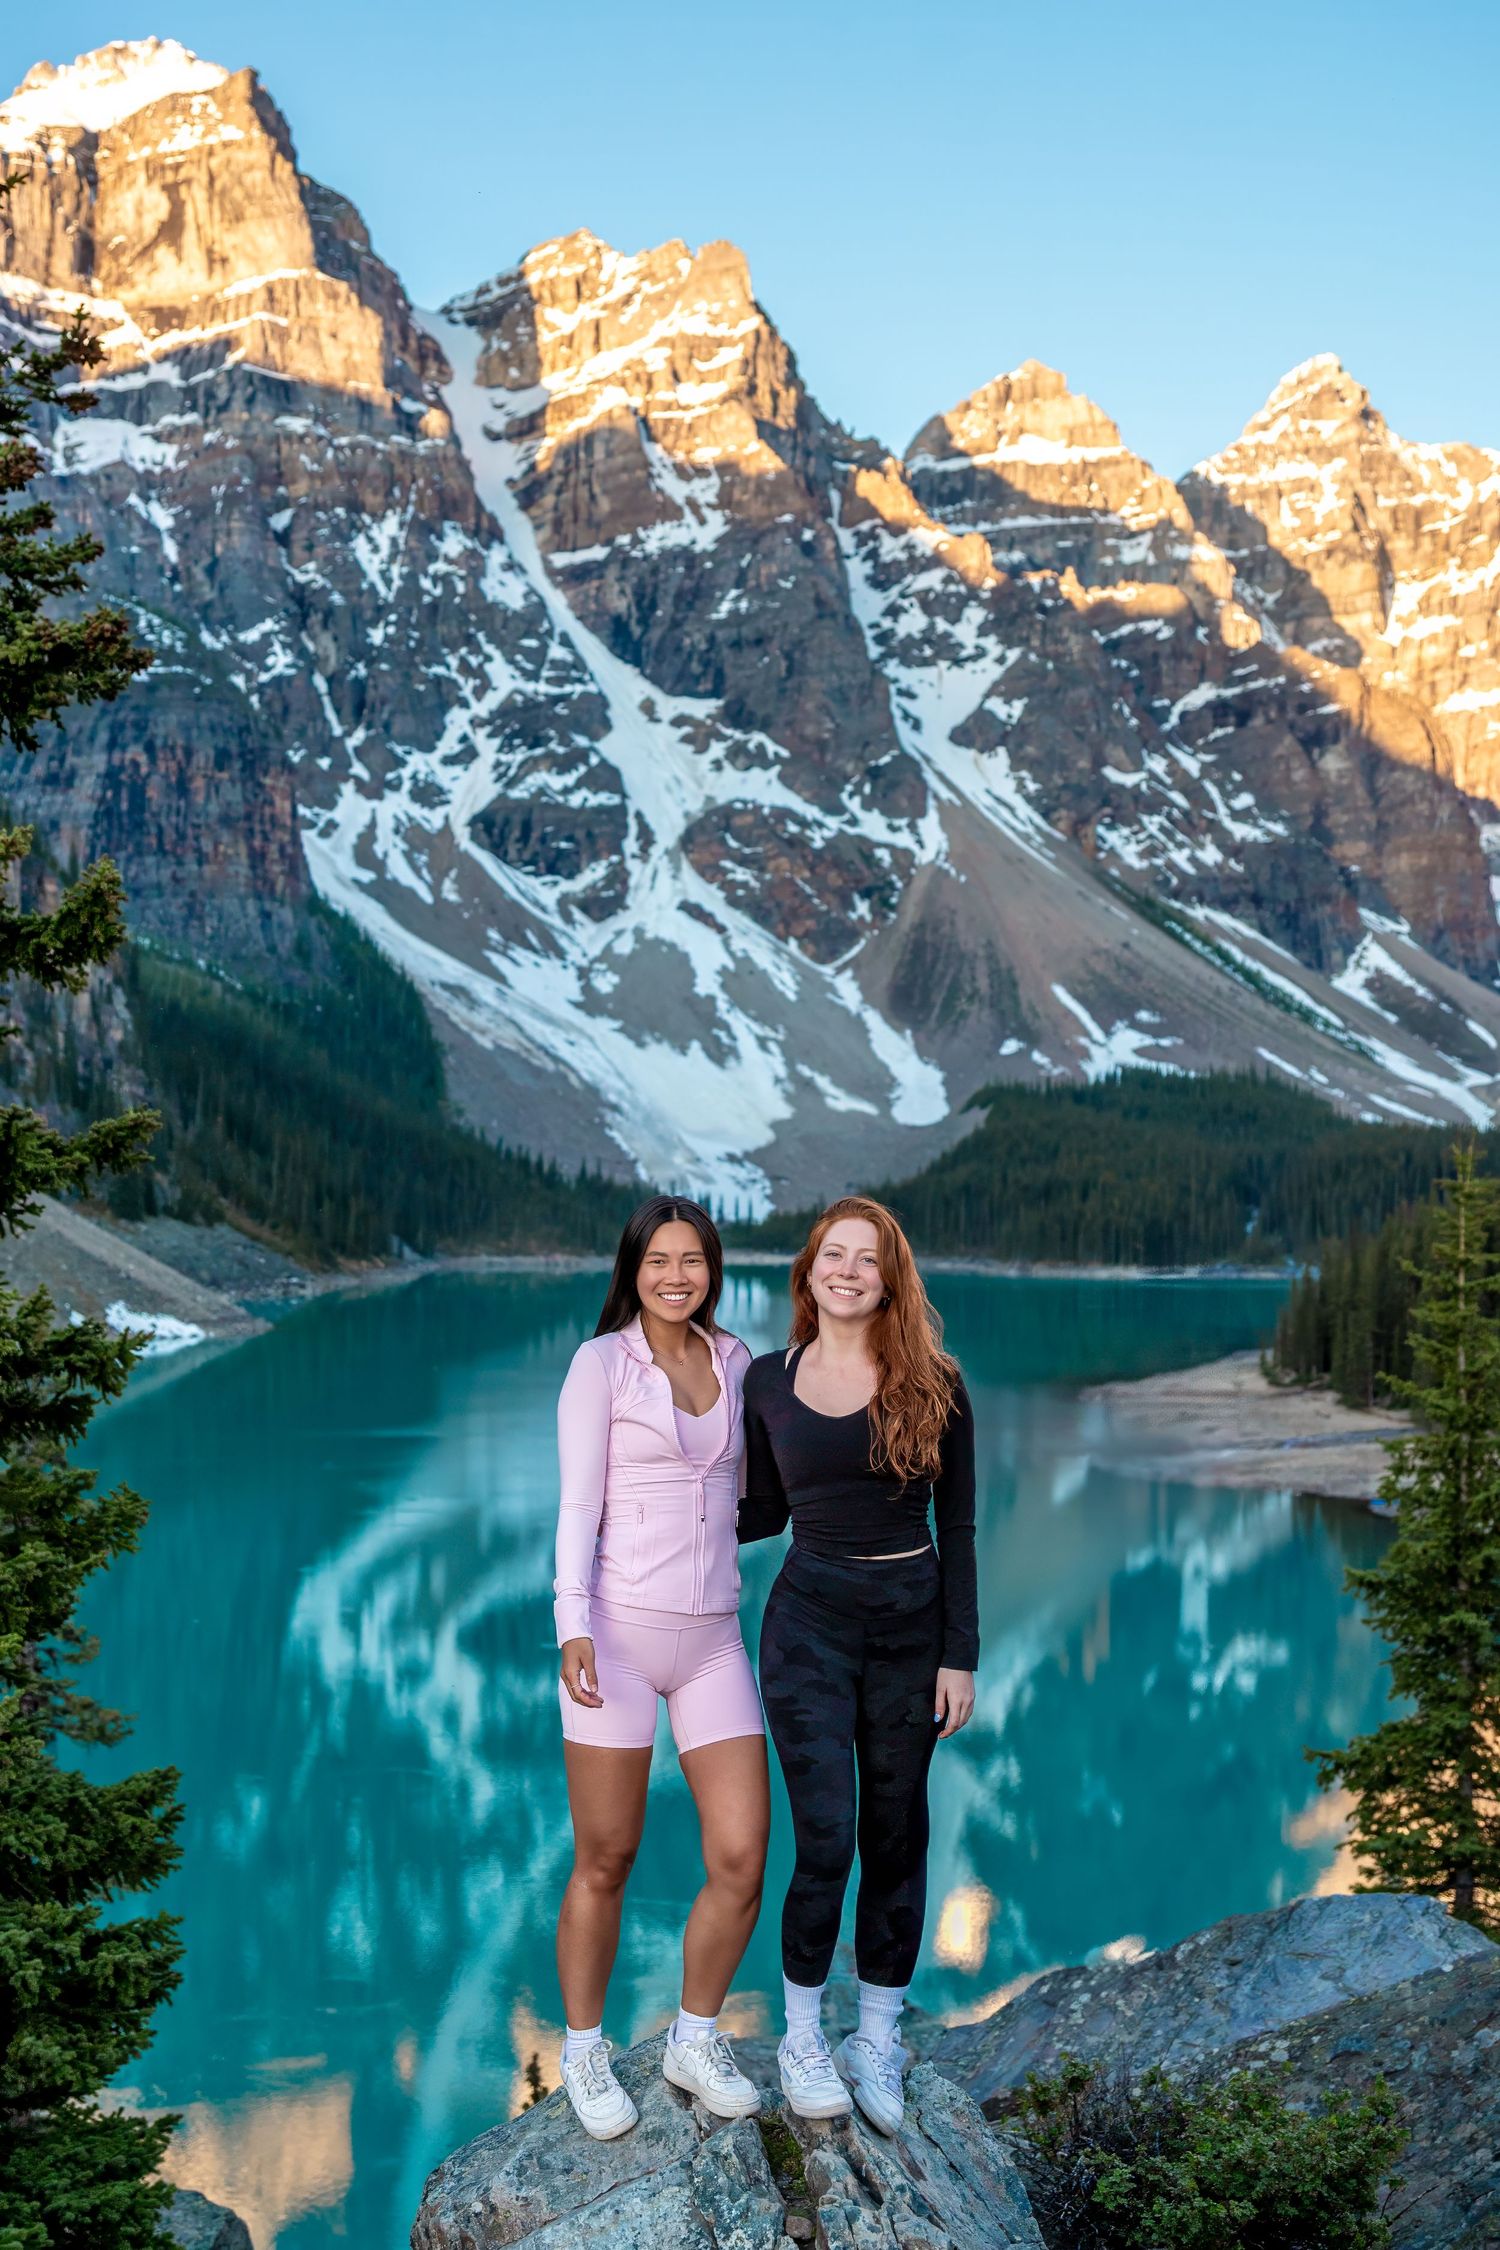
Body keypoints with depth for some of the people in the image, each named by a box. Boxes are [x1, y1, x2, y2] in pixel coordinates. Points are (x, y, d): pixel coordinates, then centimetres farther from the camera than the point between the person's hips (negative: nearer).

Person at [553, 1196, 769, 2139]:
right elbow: (578, 1503, -8)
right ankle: (585, 2054, 25)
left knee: (743, 1862, -1)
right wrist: (573, 1625, -18)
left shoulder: (736, 1361, 12)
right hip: (618, 1631, -4)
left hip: (713, 1637, 4)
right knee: (606, 1865, 5)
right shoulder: (601, 1363, -2)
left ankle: (696, 2040, 22)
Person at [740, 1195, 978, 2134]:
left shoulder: (932, 1385, -2)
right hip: (810, 1625, 0)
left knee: (896, 1837, 8)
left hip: (911, 1625, 1)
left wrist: (961, 1656, -3)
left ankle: (877, 2041, 23)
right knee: (825, 1840, -8)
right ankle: (803, 2038, 12)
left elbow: (958, 1527, 0)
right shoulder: (769, 1381, 1)